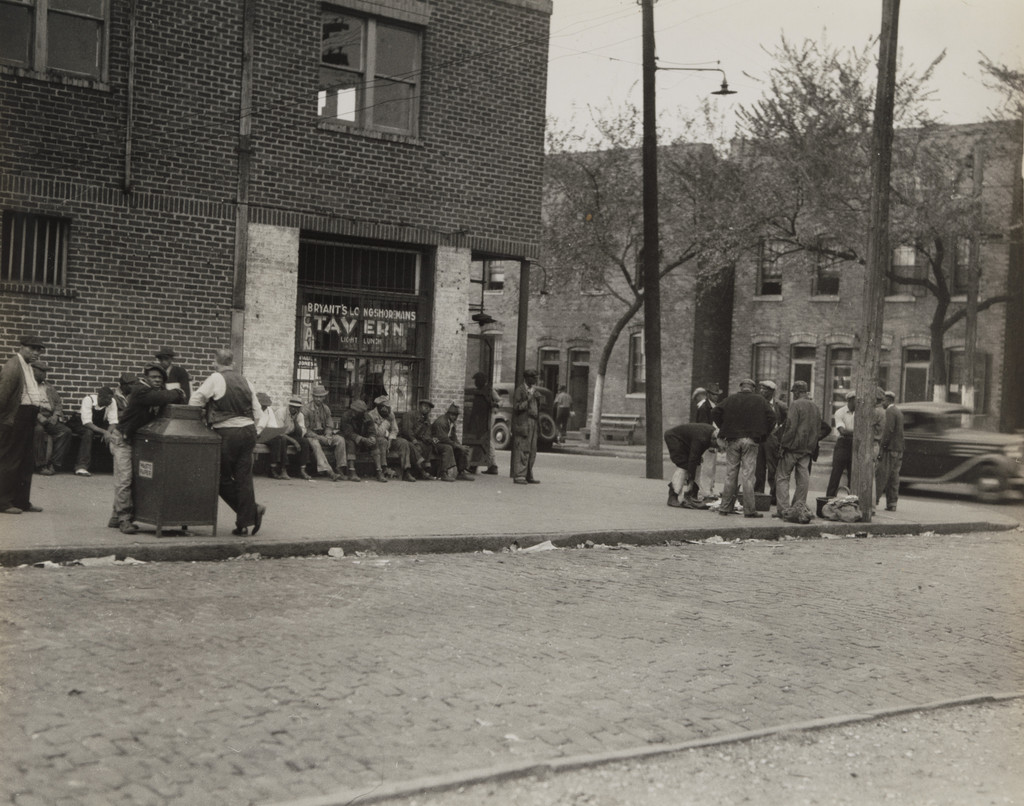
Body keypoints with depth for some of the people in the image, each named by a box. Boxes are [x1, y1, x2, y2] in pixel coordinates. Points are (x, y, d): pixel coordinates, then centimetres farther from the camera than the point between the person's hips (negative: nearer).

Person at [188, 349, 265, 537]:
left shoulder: (215, 379, -4)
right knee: (244, 477, 6)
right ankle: (244, 523, 5)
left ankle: (253, 509, -1)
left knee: (223, 477, 7)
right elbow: (258, 412, 10)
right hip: (249, 431, 5)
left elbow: (194, 401, -5)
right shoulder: (245, 381, 11)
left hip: (227, 433, -5)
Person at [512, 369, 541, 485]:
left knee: (531, 451, 8)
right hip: (522, 424, -8)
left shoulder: (534, 390, 19)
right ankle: (519, 475, -9)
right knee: (522, 450, -10)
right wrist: (529, 397, -17)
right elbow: (517, 407, -14)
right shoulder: (519, 390, -6)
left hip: (533, 423, 8)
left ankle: (528, 476, 13)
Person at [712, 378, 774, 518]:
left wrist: (723, 428, 9)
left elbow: (715, 412, 1)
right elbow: (771, 416, -4)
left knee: (730, 475, 8)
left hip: (733, 439, 2)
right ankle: (749, 510, -1)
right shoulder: (760, 401, 3)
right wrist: (762, 434, 4)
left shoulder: (731, 399, 6)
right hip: (751, 440, -1)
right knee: (748, 476, -1)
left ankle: (725, 507, 9)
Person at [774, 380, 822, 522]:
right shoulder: (815, 408, 12)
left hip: (793, 448, -7)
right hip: (807, 449, 7)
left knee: (782, 477, 1)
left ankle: (784, 509, -6)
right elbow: (818, 430, 15)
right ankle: (799, 509, 8)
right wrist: (812, 446, 18)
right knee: (803, 479, 7)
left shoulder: (796, 405, -11)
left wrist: (783, 445, -11)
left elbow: (790, 427, -16)